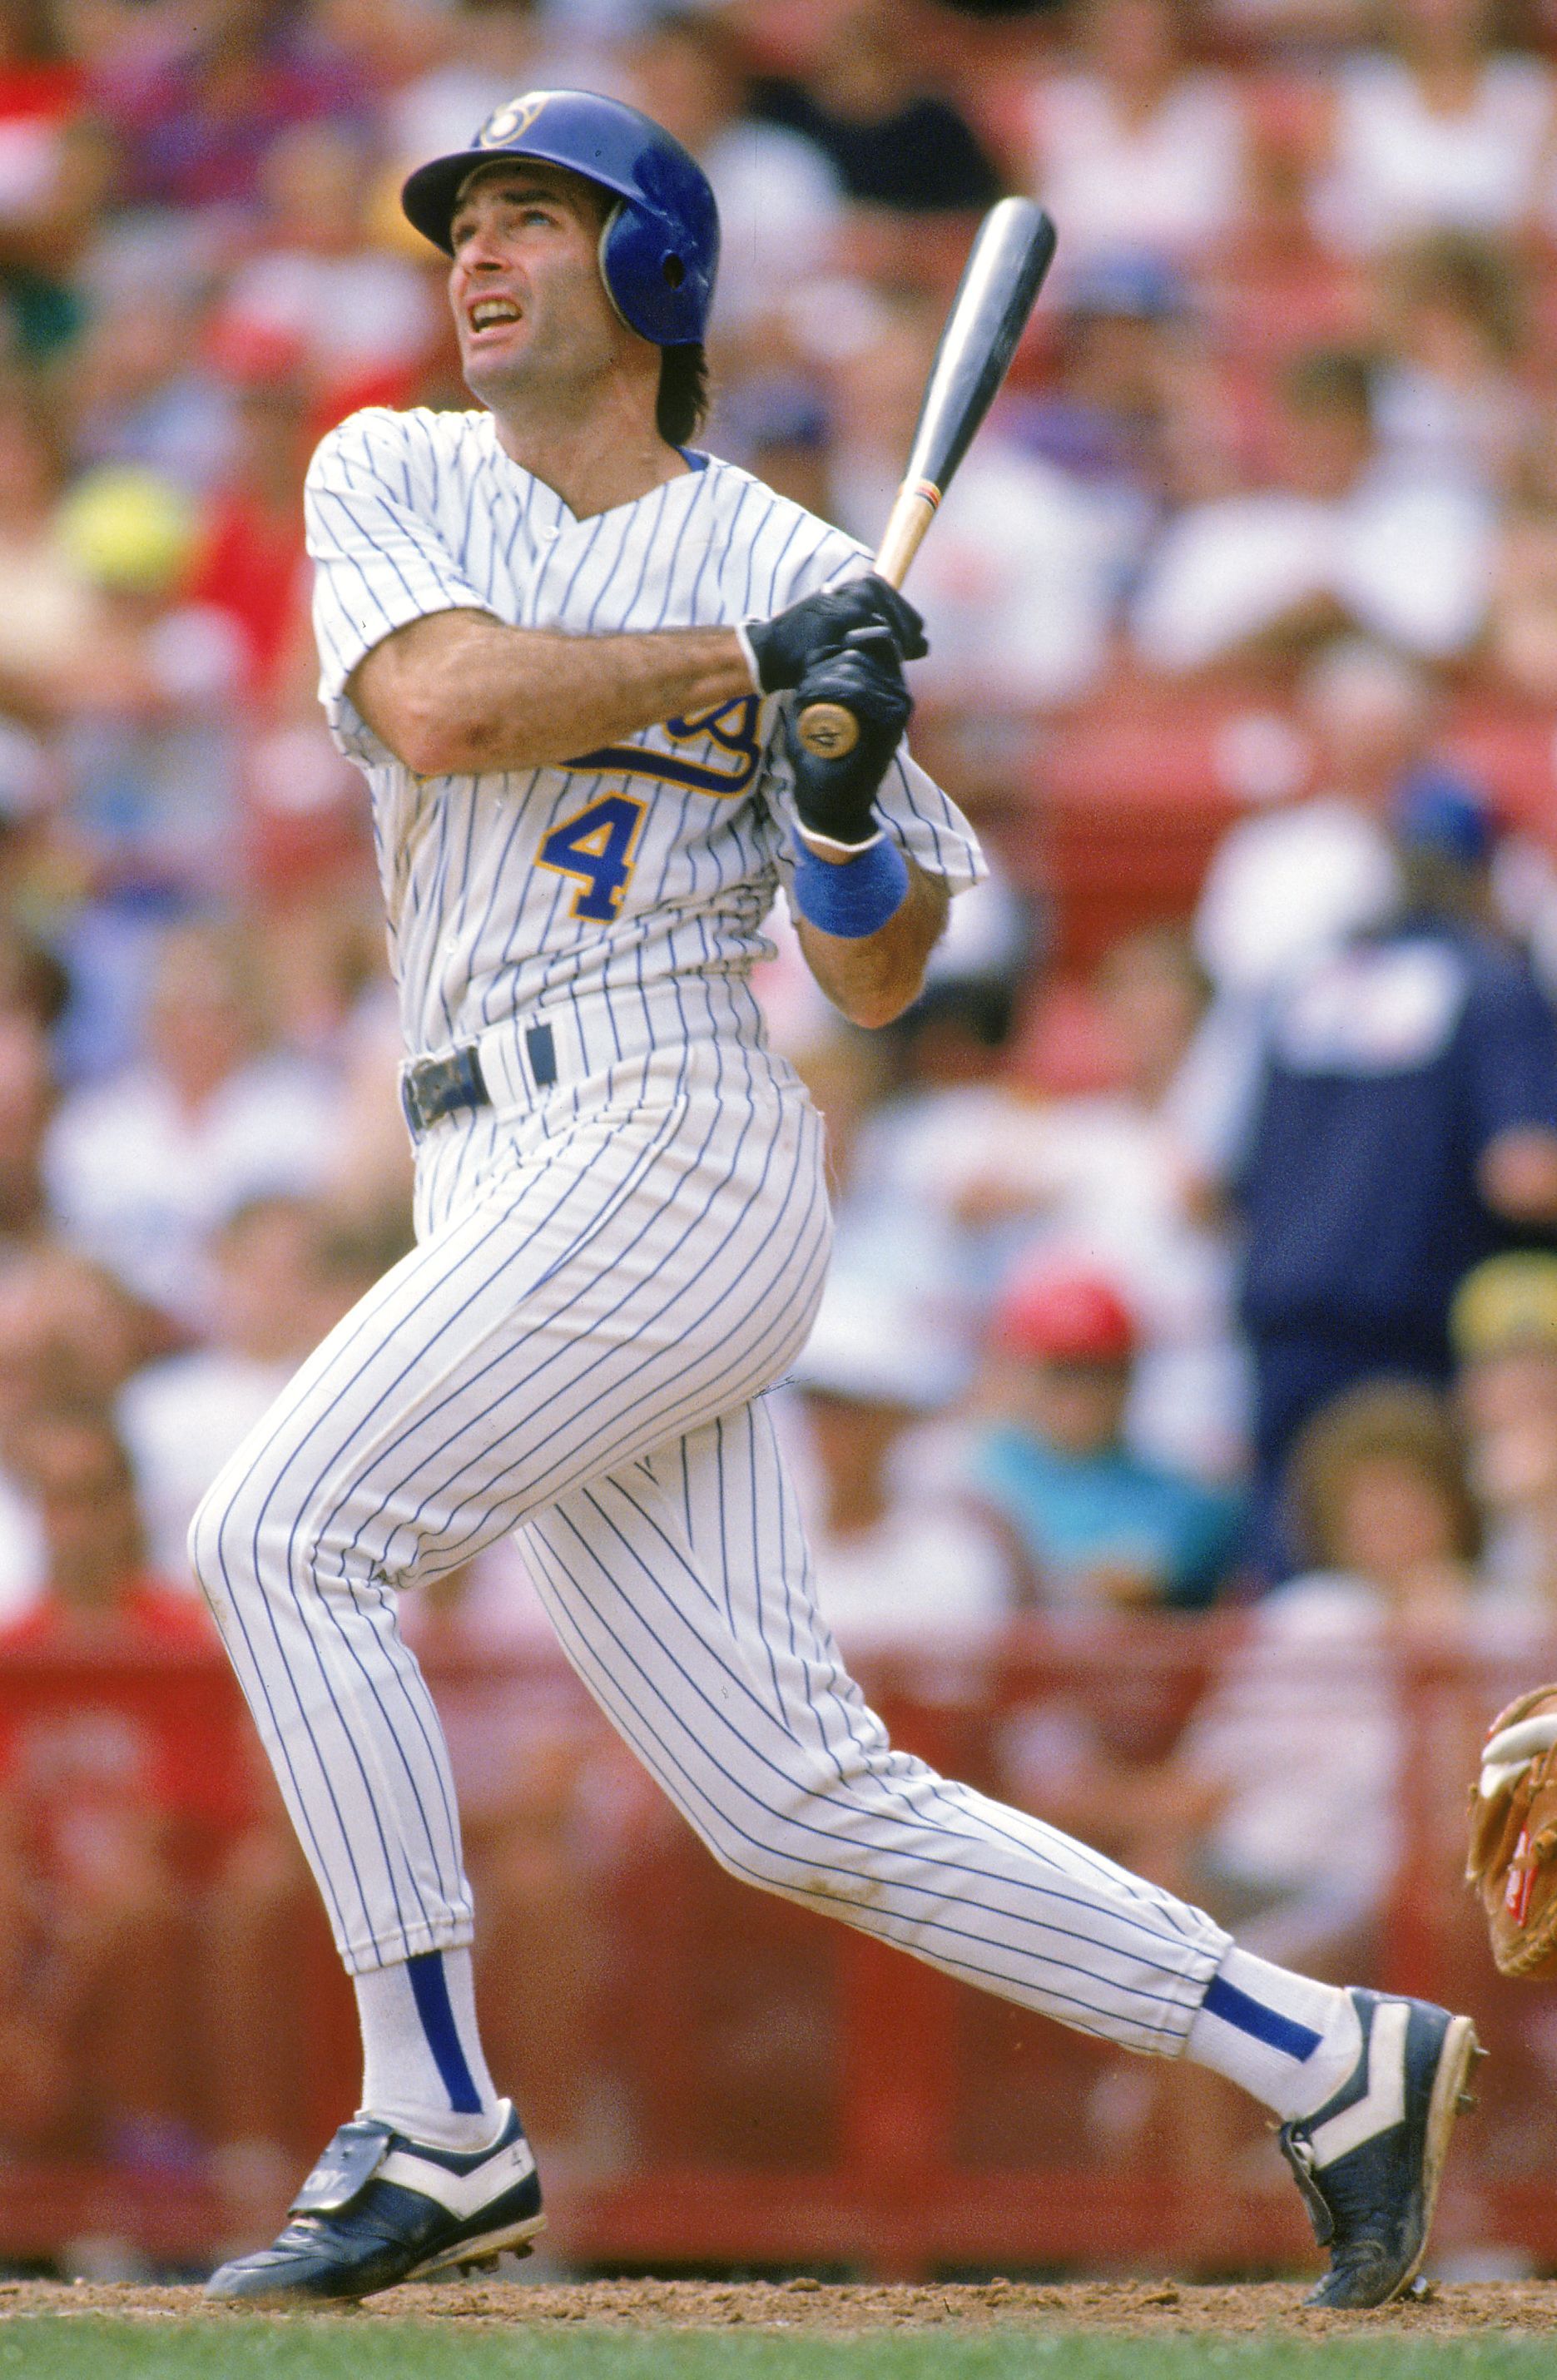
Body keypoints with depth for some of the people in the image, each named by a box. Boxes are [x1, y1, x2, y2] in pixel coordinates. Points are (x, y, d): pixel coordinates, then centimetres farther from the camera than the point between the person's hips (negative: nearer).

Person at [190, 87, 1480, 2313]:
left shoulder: (789, 570, 2)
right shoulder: (391, 479, 13)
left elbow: (878, 981, 7)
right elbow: (442, 705, -8)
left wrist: (848, 812, -13)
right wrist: (740, 660, -8)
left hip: (670, 1149, -6)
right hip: (517, 1190, 6)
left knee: (284, 1530, -20)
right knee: (810, 1809, 3)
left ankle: (437, 2130, -14)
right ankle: (1325, 2062, 9)